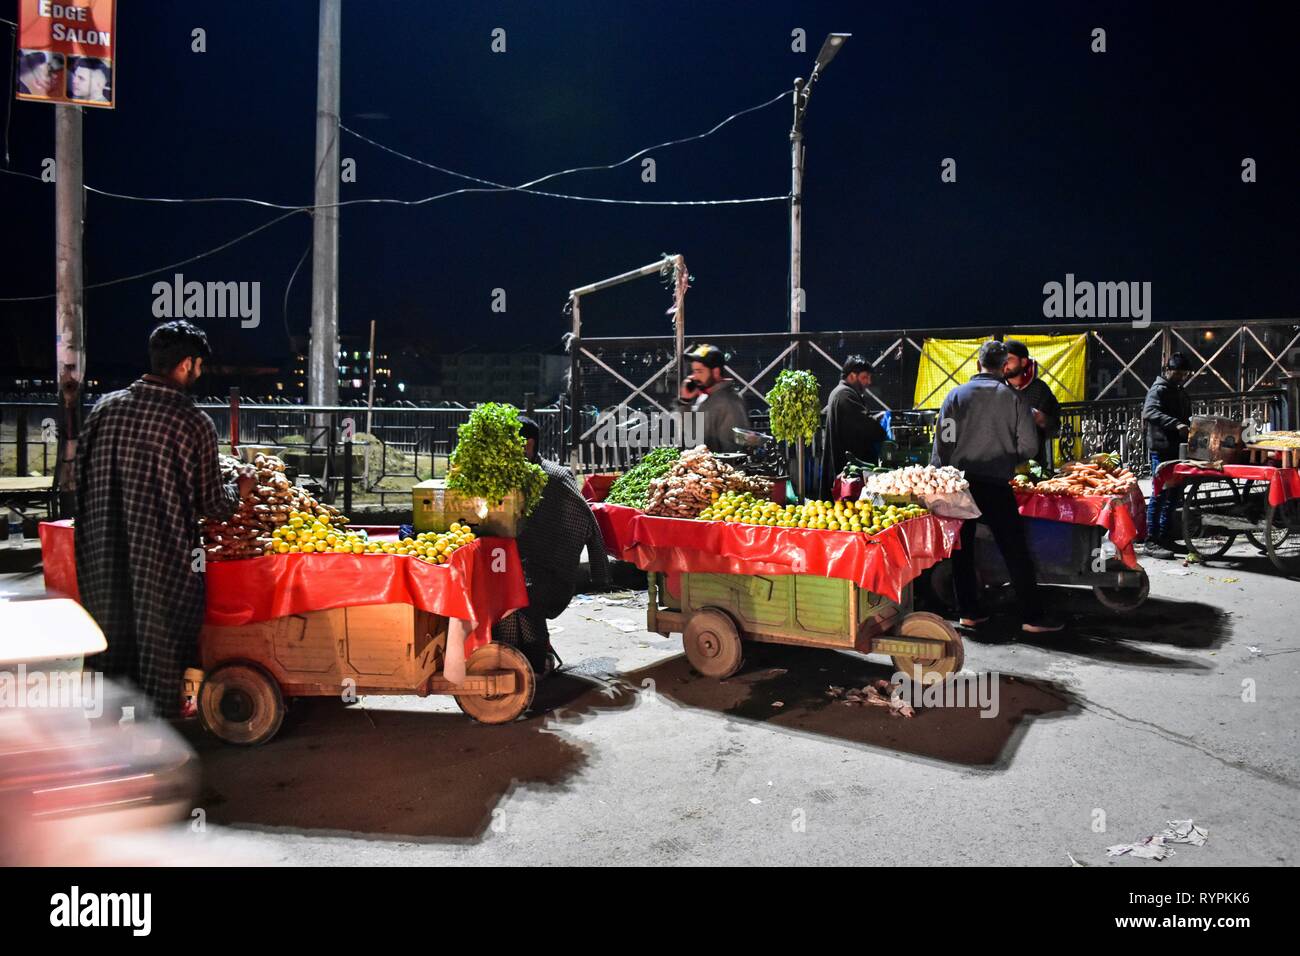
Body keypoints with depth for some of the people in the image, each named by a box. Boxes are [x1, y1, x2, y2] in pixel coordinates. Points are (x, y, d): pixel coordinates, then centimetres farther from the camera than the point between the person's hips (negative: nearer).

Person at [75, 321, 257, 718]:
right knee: (160, 654, 9)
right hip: (165, 563, -4)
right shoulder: (194, 423, -12)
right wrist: (239, 491, 14)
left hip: (104, 558, 5)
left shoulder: (106, 407, 0)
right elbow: (211, 504, -6)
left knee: (112, 647, 18)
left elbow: (81, 476, 7)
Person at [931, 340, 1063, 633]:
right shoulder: (1013, 397, -3)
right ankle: (1033, 617, 5)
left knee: (962, 549, 11)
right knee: (1015, 551, 3)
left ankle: (968, 612, 14)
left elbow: (942, 441, 1)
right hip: (996, 485, -2)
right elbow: (1029, 446, -3)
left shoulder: (956, 394, 1)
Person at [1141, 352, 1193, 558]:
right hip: (1161, 448, -9)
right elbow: (1150, 412, -28)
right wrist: (1175, 424, -39)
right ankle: (1150, 542, -7)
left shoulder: (1181, 392, 20)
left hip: (1177, 448, 9)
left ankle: (1164, 537, 20)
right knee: (1161, 493, -10)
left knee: (1174, 493, 11)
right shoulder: (1159, 389, -9)